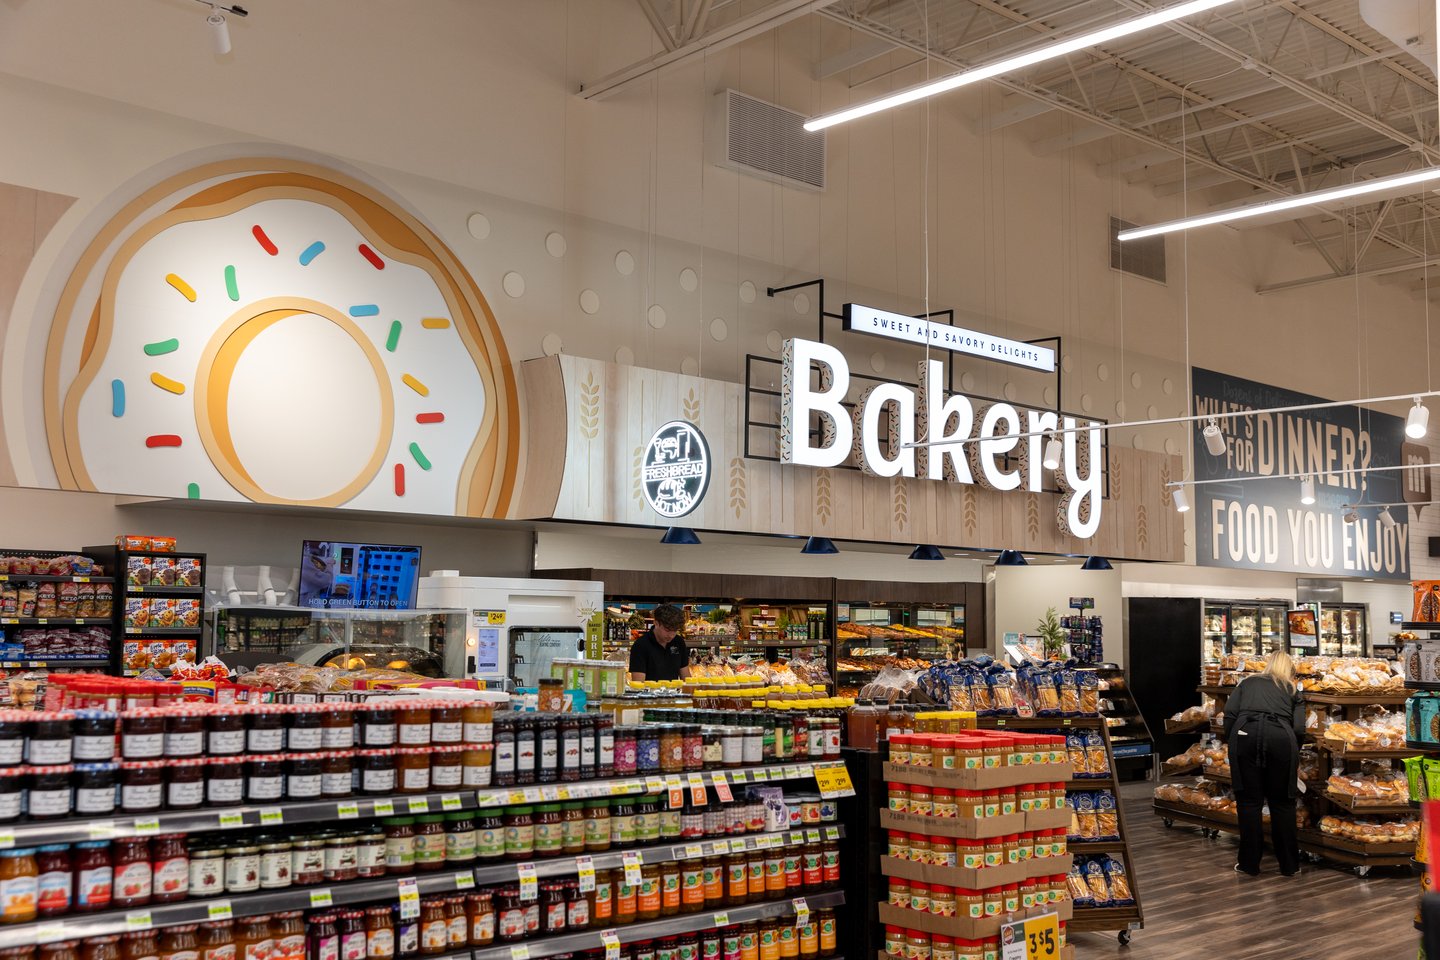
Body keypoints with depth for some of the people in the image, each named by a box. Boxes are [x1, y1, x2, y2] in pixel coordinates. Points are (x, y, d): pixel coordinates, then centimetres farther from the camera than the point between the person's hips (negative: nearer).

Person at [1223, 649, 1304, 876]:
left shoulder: (1247, 683, 25)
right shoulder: (1291, 689, 24)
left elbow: (1229, 714, 9)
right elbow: (1299, 728, 12)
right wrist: (1295, 757, 27)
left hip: (1246, 735, 0)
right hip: (1281, 738, 0)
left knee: (1249, 801, 8)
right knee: (1281, 802, 12)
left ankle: (1249, 863, 13)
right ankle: (1289, 865, 19)